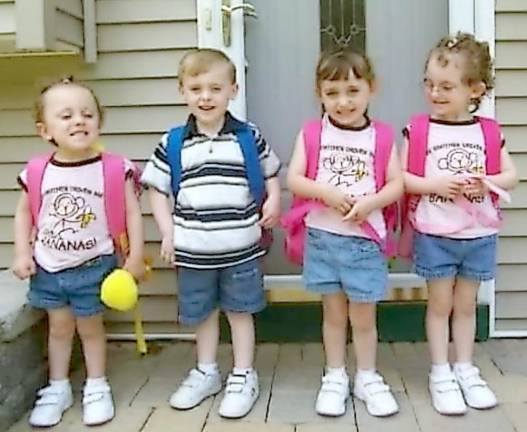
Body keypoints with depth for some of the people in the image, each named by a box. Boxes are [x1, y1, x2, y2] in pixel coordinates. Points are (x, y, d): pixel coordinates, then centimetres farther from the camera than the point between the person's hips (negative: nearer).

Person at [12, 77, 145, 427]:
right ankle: (58, 388, 35)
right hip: (48, 268, 2)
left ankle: (96, 388, 32)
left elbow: (132, 213, -9)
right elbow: (24, 213, 6)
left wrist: (135, 257, -10)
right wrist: (22, 254, 1)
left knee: (90, 326, 13)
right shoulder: (37, 173, -8)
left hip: (93, 266, -2)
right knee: (59, 326, 17)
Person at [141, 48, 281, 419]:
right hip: (194, 250, 2)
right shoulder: (173, 144, -1)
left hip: (241, 247, -1)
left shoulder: (249, 137, -2)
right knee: (203, 312, 16)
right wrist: (168, 232, -2)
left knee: (240, 310, 11)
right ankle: (206, 372, 35)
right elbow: (157, 189, 5)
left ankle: (243, 376, 26)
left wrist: (273, 201, -4)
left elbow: (271, 172, 13)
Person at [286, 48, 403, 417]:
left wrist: (370, 202, -20)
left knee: (363, 317, 10)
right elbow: (294, 180, -6)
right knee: (334, 313, 15)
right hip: (322, 237, 1)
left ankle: (368, 378, 30)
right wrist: (326, 192, -21)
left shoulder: (381, 136, -1)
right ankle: (335, 377, 30)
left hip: (365, 239, 0)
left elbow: (397, 184, -3)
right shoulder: (311, 134, -1)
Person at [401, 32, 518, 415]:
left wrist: (486, 182, -15)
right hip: (434, 235, -2)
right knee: (440, 304, 9)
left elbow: (511, 175, 4)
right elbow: (400, 177, -9)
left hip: (480, 235, 3)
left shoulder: (489, 132, 0)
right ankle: (441, 374, 22)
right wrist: (436, 185, -21)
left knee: (466, 304, 15)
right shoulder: (418, 129, -7)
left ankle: (466, 369, 30)